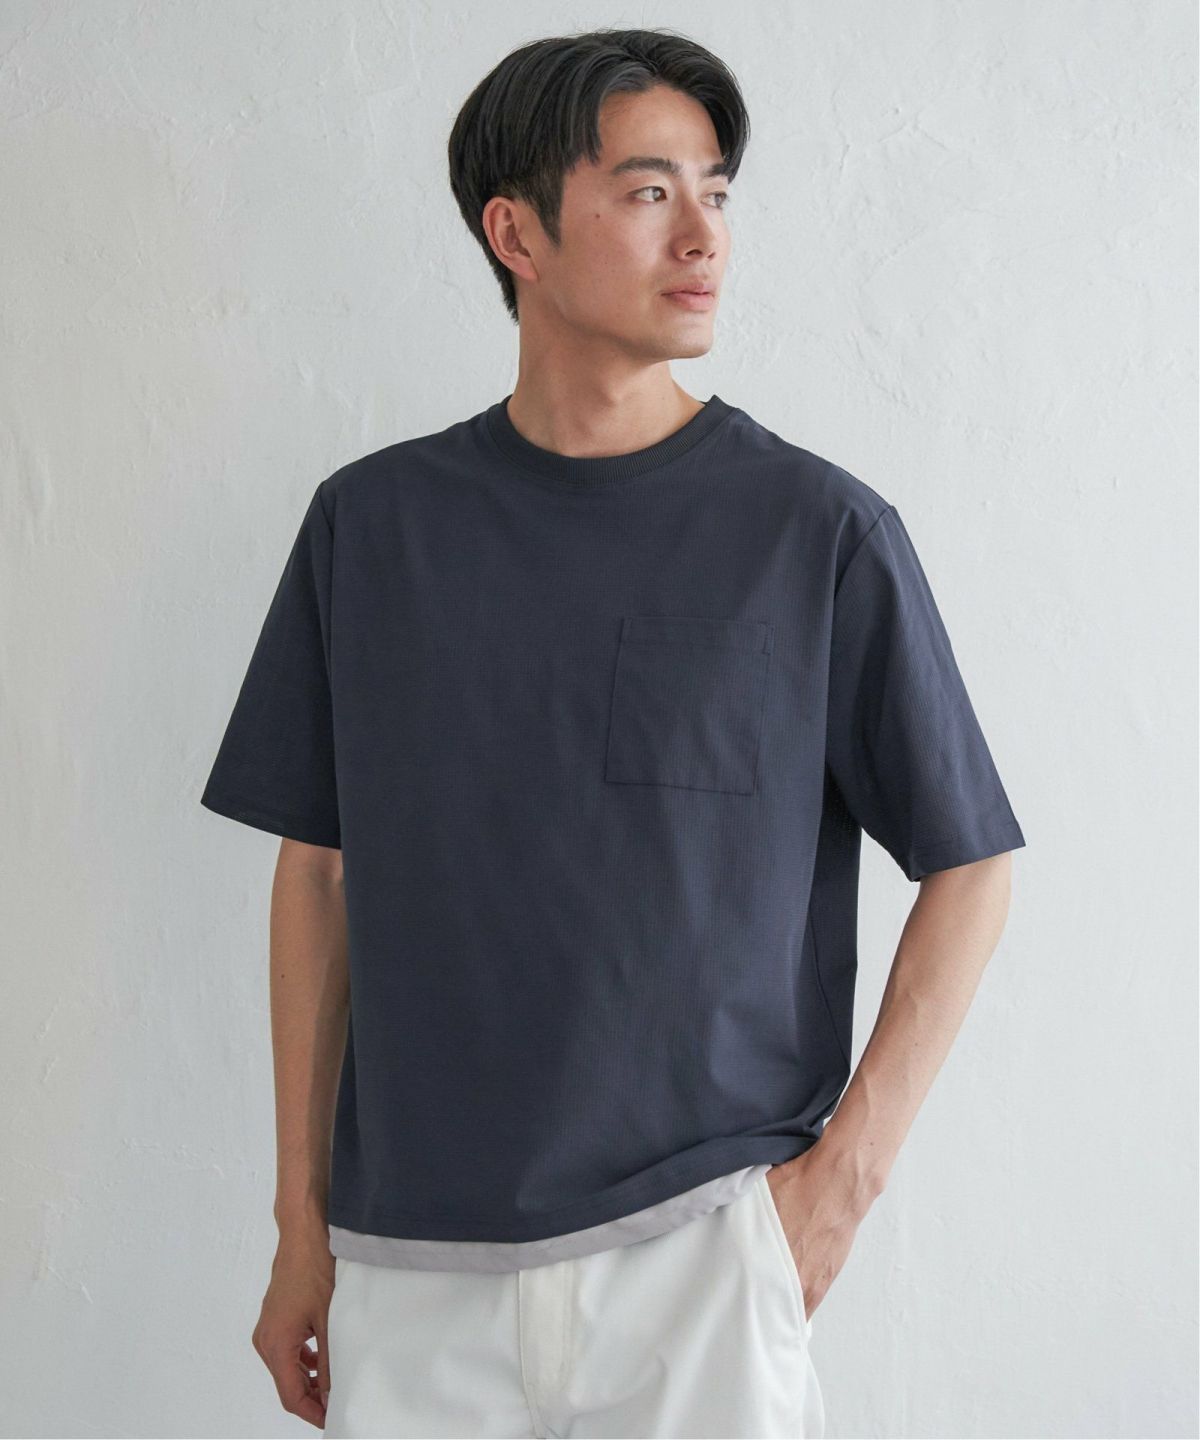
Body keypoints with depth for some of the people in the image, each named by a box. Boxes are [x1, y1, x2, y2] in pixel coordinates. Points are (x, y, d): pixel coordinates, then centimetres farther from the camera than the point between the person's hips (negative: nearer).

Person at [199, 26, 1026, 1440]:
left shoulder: (821, 531, -4)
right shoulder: (370, 523, 2)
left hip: (702, 1244, -2)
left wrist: (844, 1174, -6)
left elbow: (970, 866, 1)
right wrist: (302, 1219, 7)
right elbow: (319, 871, 7)